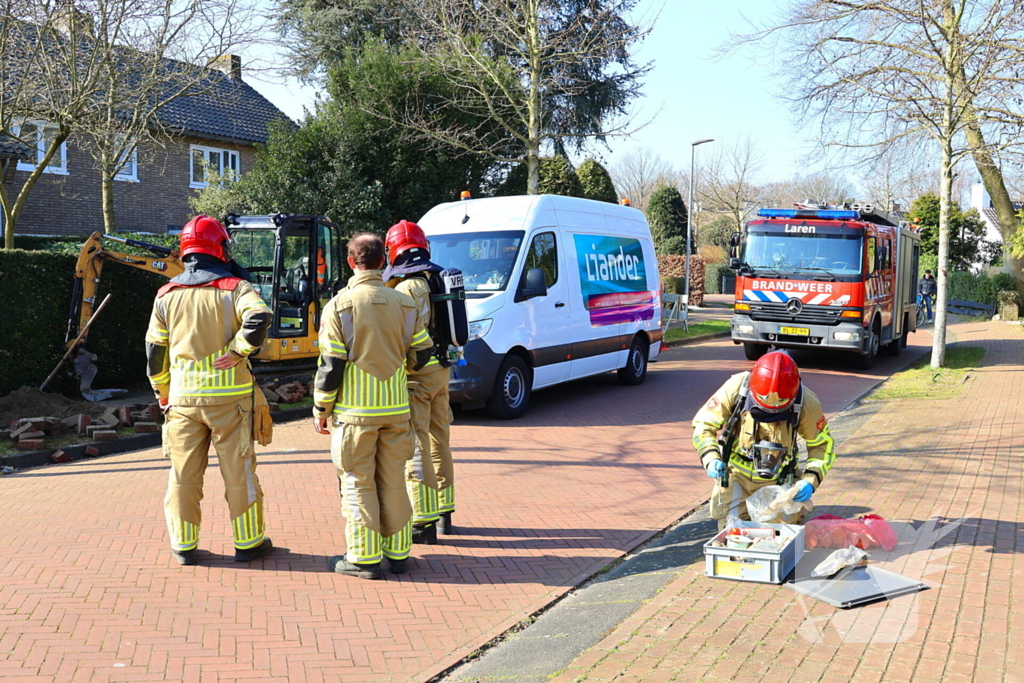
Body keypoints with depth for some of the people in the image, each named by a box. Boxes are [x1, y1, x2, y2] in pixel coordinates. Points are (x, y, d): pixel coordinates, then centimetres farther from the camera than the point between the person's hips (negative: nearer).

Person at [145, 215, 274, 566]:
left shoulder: (167, 294, 6)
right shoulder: (235, 287, -4)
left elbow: (155, 349, 11)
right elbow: (258, 317, -25)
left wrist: (162, 391, 22)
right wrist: (238, 351, -13)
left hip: (183, 396, 3)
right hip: (229, 394, -3)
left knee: (184, 473, 11)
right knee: (238, 472, 6)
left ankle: (183, 545, 17)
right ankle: (248, 542, 15)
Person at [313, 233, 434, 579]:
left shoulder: (339, 306, -10)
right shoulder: (404, 303, 1)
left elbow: (331, 366, -10)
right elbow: (421, 354, 8)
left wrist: (321, 410, 0)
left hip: (355, 411, -3)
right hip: (396, 408, 4)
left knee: (358, 484, 5)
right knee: (394, 482, 12)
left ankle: (364, 558, 9)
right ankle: (397, 553, 19)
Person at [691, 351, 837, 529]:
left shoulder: (807, 404, -21)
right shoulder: (736, 388, -23)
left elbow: (823, 445, -7)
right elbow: (704, 423, -13)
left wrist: (811, 481, -24)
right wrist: (711, 458, -30)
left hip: (778, 479, 1)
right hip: (737, 474, -1)